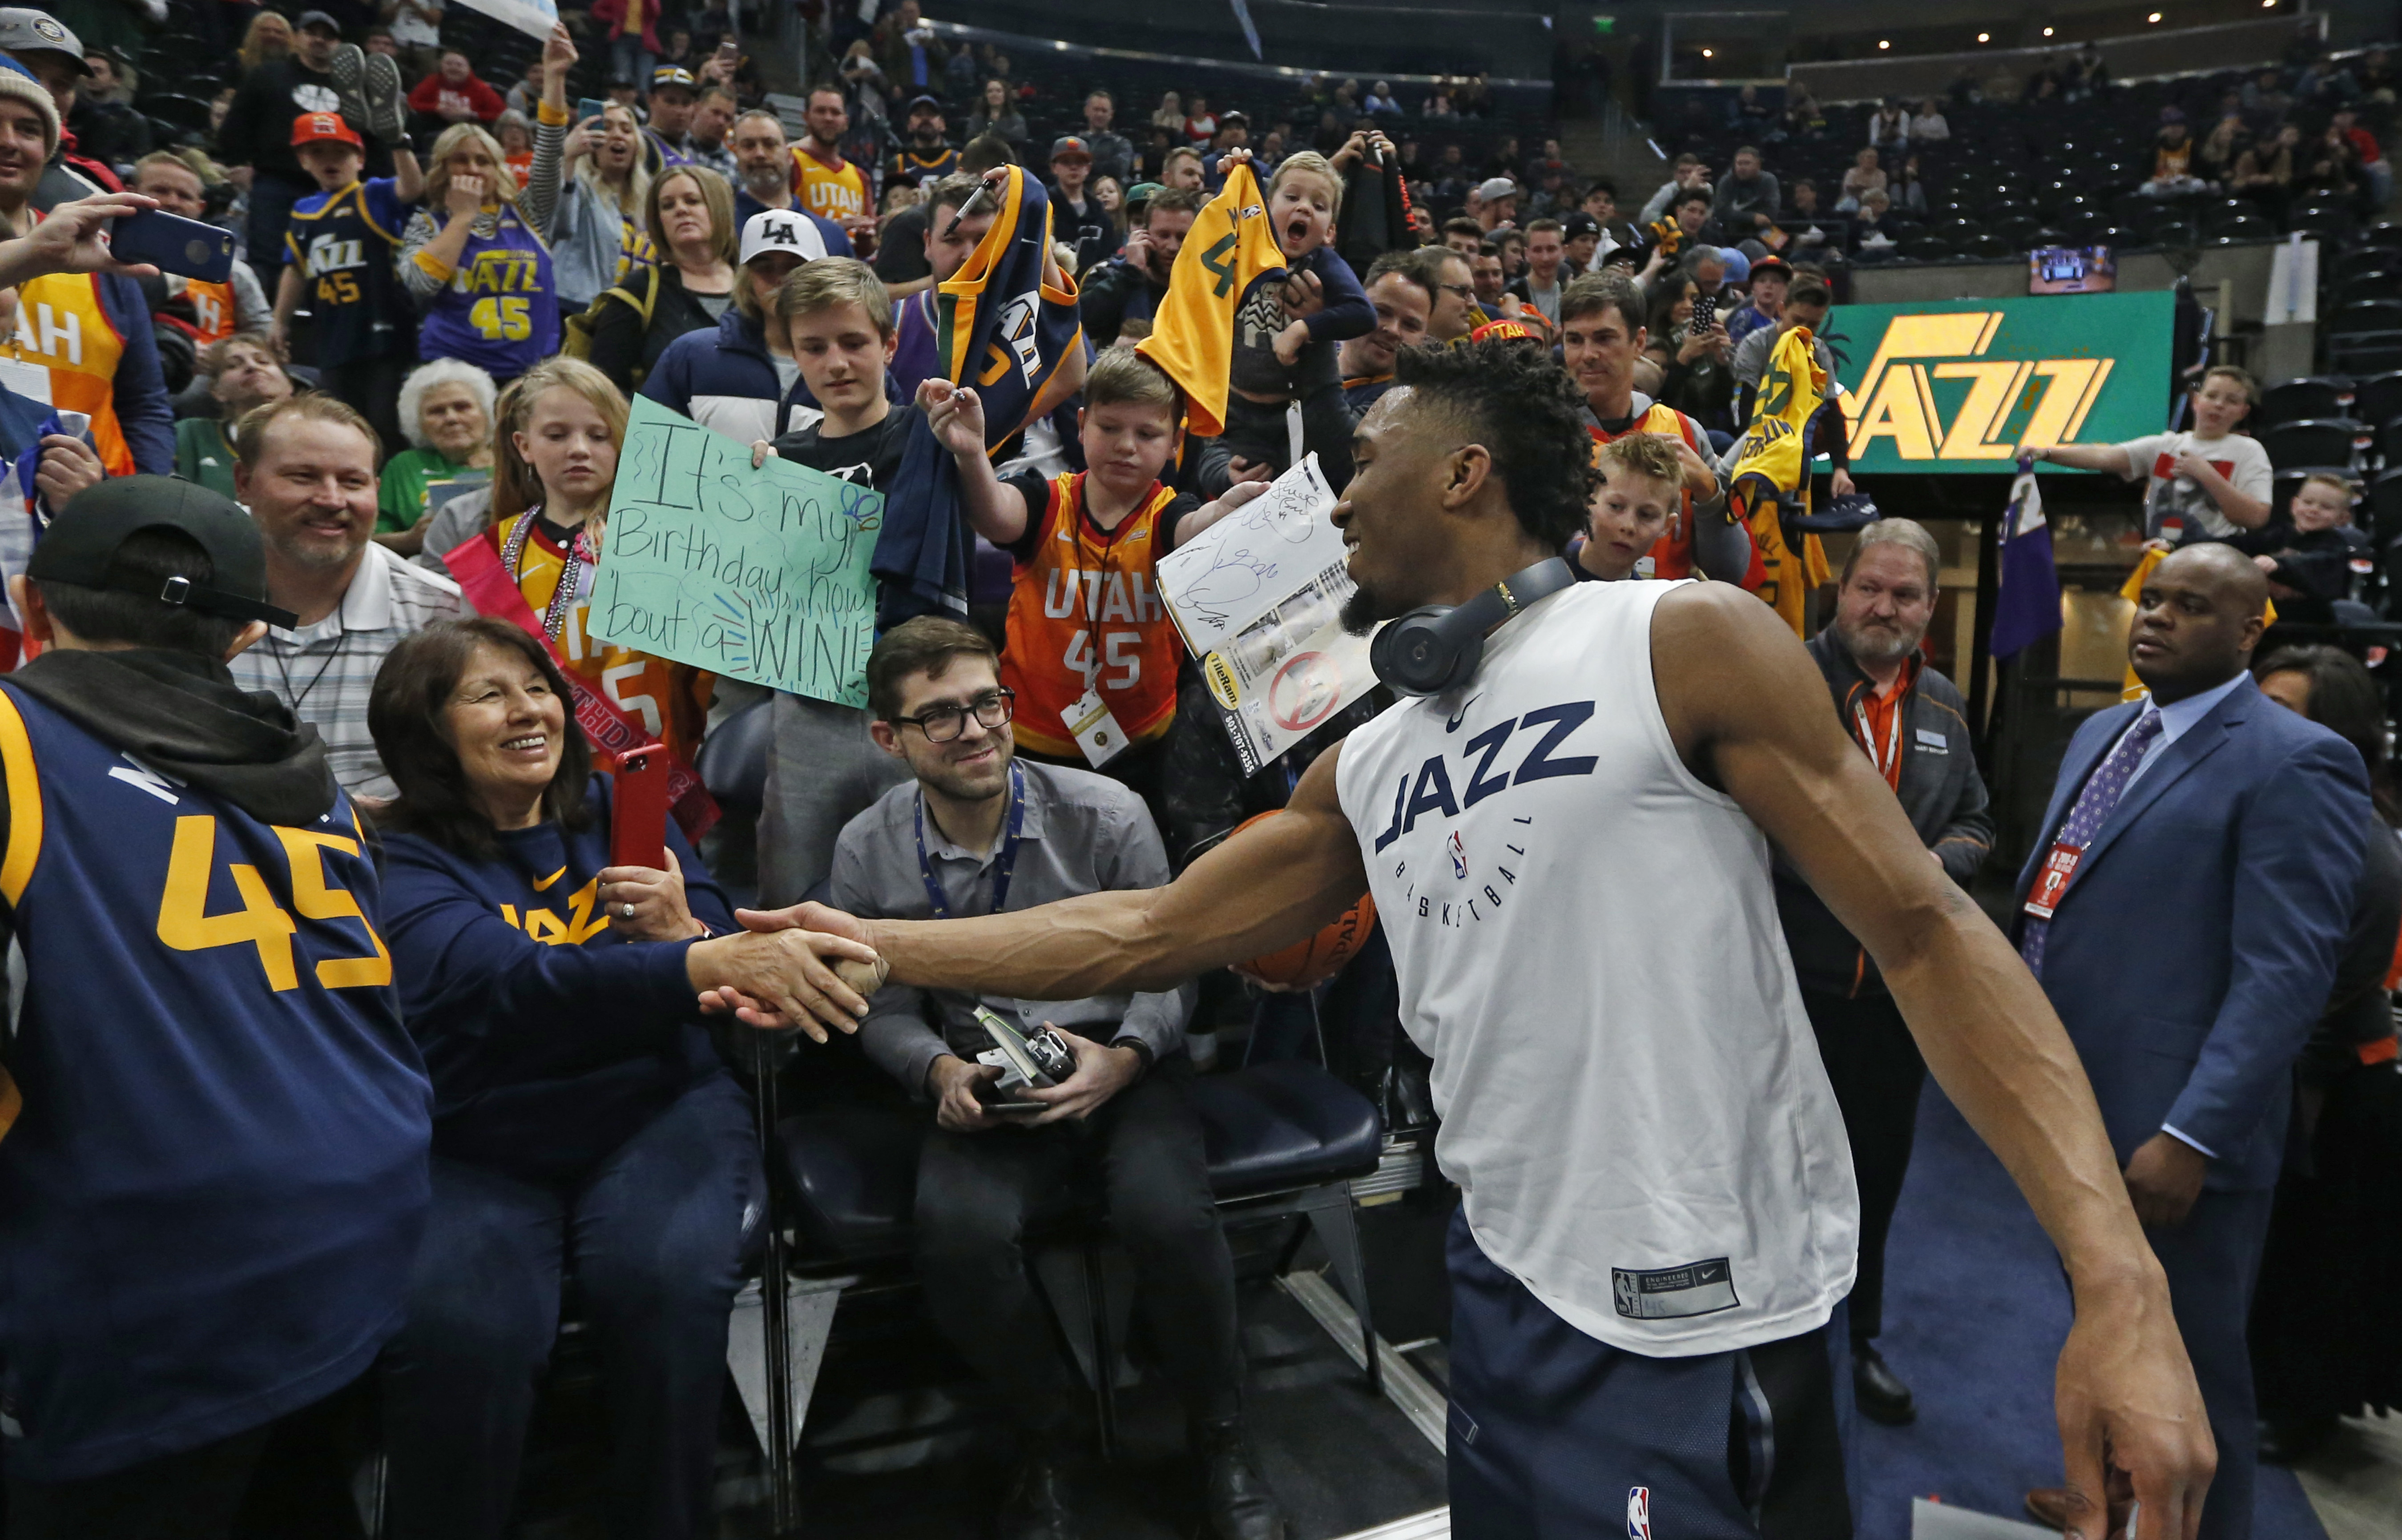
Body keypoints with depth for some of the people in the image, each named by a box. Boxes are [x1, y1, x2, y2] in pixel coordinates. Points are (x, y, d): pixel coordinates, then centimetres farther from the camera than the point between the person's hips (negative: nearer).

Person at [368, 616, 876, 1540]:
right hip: (477, 1148, -1)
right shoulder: (401, 863, -2)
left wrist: (685, 931, -17)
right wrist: (697, 967, -38)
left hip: (658, 1110, 2)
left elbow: (737, 965, 7)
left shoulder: (620, 812, 10)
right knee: (454, 1334, -29)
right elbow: (505, 982, -23)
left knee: (667, 1279, -27)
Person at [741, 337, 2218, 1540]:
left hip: (1703, 1326, -6)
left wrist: (2120, 1283, -21)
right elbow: (1148, 932, 14)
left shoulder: (1686, 641, -9)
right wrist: (874, 946, 12)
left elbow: (1925, 931, -12)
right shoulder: (1368, 763, 10)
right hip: (1507, 1286, 6)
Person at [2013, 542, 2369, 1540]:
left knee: (2187, 1368, 9)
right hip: (2074, 1108, 8)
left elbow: (2287, 973, -21)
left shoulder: (2293, 763, -14)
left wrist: (2192, 1136, -25)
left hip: (2169, 1138, -8)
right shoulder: (2101, 734, 12)